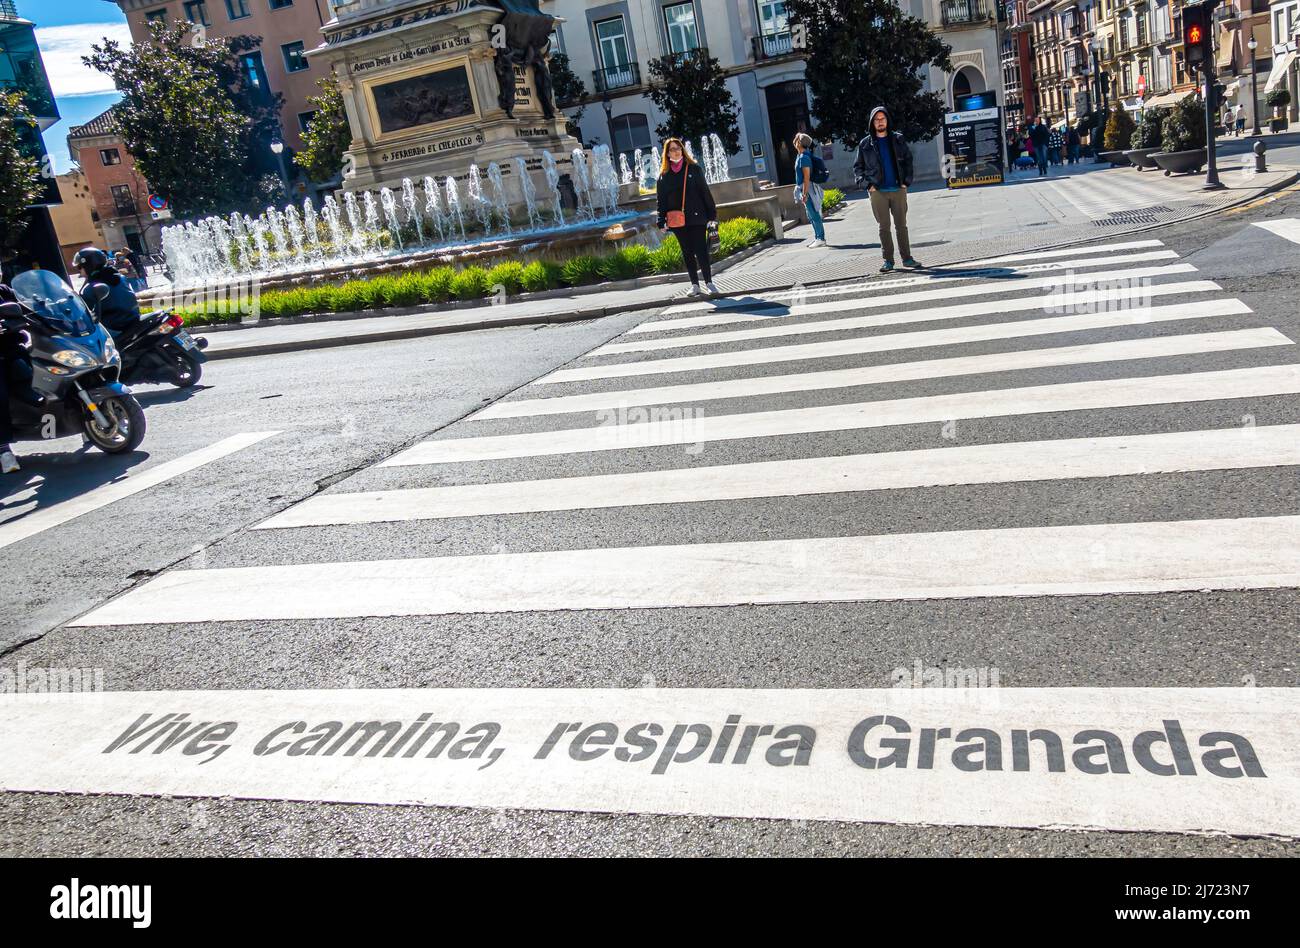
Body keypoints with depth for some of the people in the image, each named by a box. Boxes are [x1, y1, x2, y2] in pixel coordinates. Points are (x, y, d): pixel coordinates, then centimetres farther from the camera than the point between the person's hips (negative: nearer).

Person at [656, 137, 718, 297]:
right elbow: (661, 200, 8)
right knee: (687, 253, 7)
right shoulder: (664, 175, 8)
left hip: (696, 217, -2)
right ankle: (695, 285, 13)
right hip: (677, 220, 2)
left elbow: (705, 192, 3)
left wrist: (711, 214, -1)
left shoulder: (694, 169, 4)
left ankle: (709, 282, 2)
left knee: (701, 250, -6)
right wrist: (661, 222, 2)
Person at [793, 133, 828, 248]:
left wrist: (804, 194, -23)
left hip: (808, 190, -10)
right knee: (811, 215, 14)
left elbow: (806, 177, -21)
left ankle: (821, 239, -5)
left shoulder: (804, 158, -16)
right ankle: (817, 238, 20)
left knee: (814, 215, -7)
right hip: (805, 190, 10)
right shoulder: (801, 156, 14)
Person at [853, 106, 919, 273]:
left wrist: (906, 181, 0)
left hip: (898, 190, 1)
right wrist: (866, 184, -6)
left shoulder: (897, 139, 8)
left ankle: (907, 257, 8)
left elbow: (908, 159, 11)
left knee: (901, 225, 3)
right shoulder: (865, 144, 4)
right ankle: (888, 260, 7)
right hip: (878, 192, -1)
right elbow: (857, 167, 8)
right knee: (884, 227, 2)